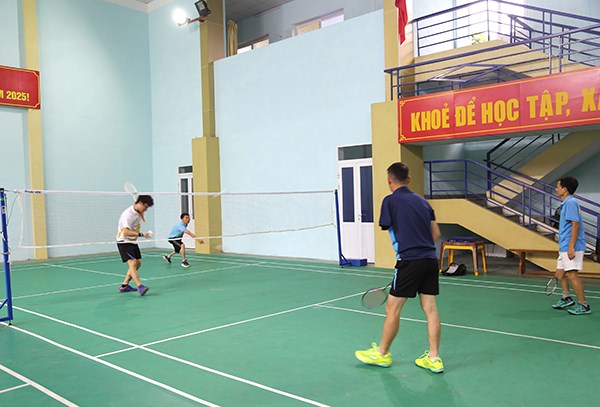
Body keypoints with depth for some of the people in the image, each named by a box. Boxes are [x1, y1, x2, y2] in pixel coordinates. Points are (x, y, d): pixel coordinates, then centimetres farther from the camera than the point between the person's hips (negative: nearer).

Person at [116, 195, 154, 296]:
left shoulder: (138, 212, 3)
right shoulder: (128, 214, -24)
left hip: (133, 242, 9)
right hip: (124, 241, -9)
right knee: (132, 263, -21)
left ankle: (124, 286, 20)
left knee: (138, 263, 11)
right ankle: (140, 287, -30)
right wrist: (141, 234, -42)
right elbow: (126, 232, -35)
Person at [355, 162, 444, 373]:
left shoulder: (390, 201, -3)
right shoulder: (422, 201, 15)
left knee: (392, 308, 6)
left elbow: (388, 228, 1)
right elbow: (436, 233, 16)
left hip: (409, 261, -6)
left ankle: (382, 354, 18)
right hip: (430, 259, 7)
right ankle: (434, 359, 14)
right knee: (430, 309, 9)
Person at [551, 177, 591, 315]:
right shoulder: (566, 204, 17)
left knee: (572, 275, -10)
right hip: (564, 248, 10)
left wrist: (571, 246, -24)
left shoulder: (571, 203, -13)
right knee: (559, 274, 16)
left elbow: (575, 224, -20)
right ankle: (566, 299, 29)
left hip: (571, 248, -10)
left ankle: (583, 306, -2)